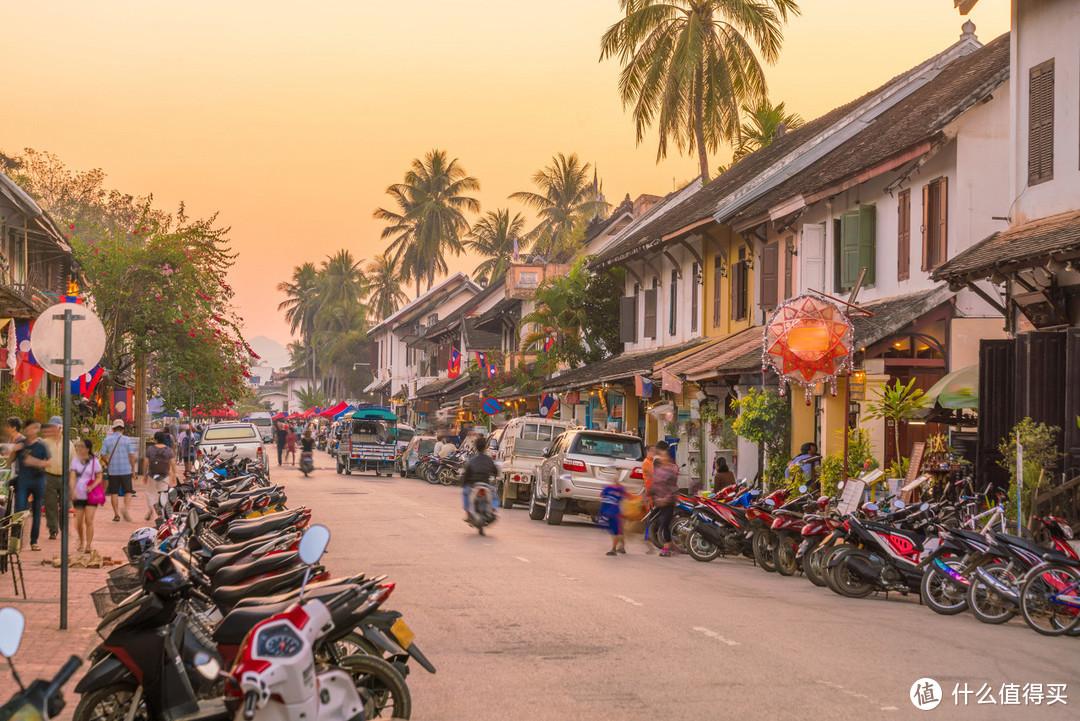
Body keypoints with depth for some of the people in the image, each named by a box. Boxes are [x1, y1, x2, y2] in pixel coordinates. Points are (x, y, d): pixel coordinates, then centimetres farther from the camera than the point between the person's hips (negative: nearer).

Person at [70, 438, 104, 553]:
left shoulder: (94, 461, -3)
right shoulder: (75, 460, 2)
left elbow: (99, 477, 2)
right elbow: (73, 476, -5)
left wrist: (92, 486, -16)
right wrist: (73, 491, -19)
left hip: (91, 495, -3)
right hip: (78, 495, 3)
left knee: (89, 520, -9)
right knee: (79, 521, 7)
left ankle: (88, 545, -7)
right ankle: (81, 543, 28)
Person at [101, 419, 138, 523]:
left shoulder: (107, 440, 0)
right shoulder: (127, 440, -3)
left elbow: (103, 455, -1)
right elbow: (132, 455, -7)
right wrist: (133, 468, 4)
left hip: (112, 470, 1)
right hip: (126, 470, -1)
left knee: (114, 493, 8)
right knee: (128, 491, 9)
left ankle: (116, 514, 9)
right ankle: (127, 509, -12)